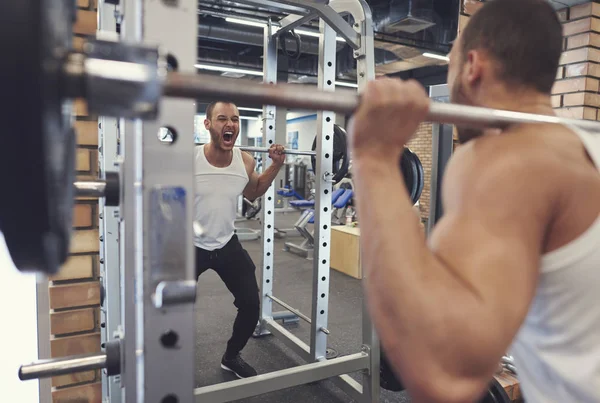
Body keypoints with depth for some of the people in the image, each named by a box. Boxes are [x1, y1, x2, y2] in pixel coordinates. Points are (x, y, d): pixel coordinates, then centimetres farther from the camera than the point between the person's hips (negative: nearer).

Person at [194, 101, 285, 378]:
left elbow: (254, 192, 13)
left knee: (251, 304, 4)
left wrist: (276, 165, 1)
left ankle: (231, 357, 31)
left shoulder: (246, 162, -8)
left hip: (227, 243, 4)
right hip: (190, 245, -3)